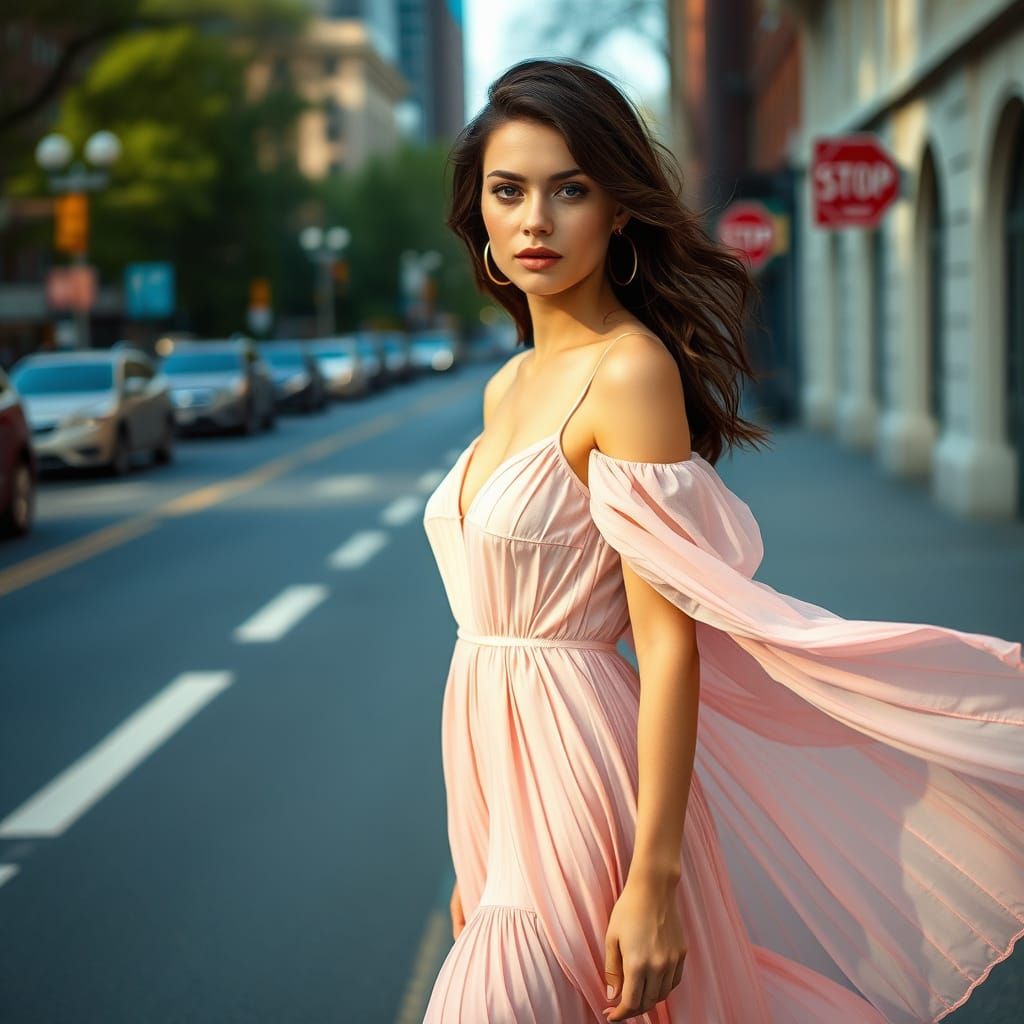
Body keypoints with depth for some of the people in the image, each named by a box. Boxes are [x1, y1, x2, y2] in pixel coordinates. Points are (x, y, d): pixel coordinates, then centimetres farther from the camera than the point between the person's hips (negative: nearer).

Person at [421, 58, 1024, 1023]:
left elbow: (668, 643, -18)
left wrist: (654, 877, -21)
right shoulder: (508, 388, 11)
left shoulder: (630, 370, -14)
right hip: (498, 770, 8)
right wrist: (474, 866, 17)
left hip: (575, 782, -8)